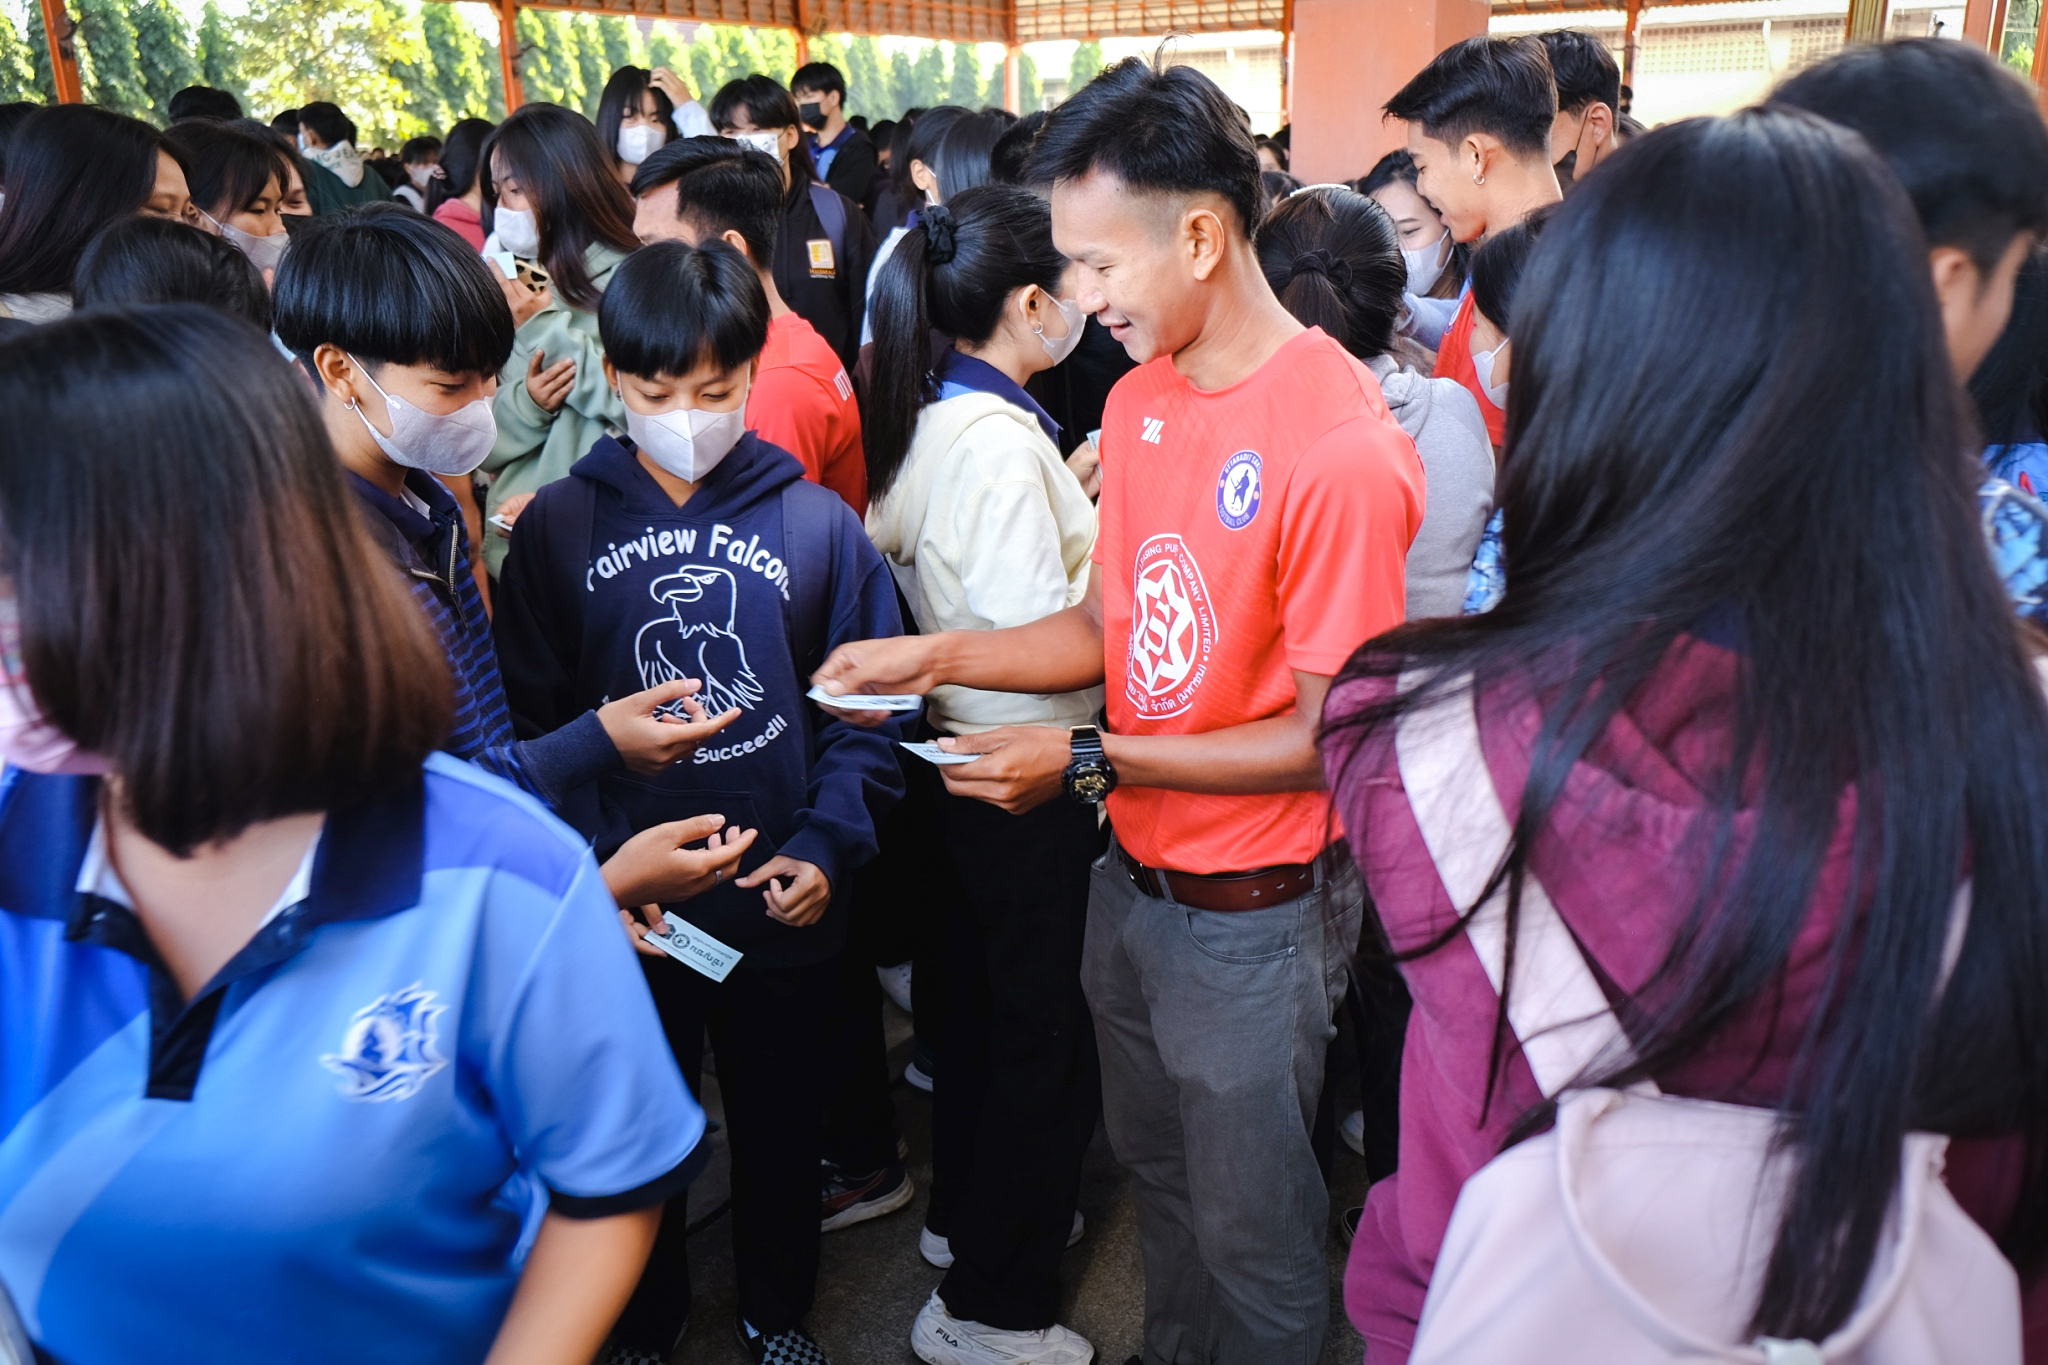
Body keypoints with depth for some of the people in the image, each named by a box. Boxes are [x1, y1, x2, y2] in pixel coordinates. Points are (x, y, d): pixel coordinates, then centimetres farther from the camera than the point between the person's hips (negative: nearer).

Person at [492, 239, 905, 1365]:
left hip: (783, 906, 1)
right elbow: (525, 722, -4)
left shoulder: (816, 523, -5)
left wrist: (827, 843, -13)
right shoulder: (557, 527, -5)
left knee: (779, 1123, 21)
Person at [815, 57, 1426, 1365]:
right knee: (1158, 1174, 26)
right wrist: (936, 657, -6)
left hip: (1254, 912, -7)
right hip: (1132, 878, 7)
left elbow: (1329, 735, -20)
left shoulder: (1342, 447, -24)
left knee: (1250, 1229, 14)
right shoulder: (1140, 397, 1)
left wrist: (1091, 761, -21)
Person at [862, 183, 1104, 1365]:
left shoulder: (936, 415, 6)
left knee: (981, 990, 24)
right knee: (1046, 1032, 4)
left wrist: (1072, 499, 7)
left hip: (965, 755, 10)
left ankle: (966, 1213, 45)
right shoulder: (999, 439, -23)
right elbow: (1042, 636, -24)